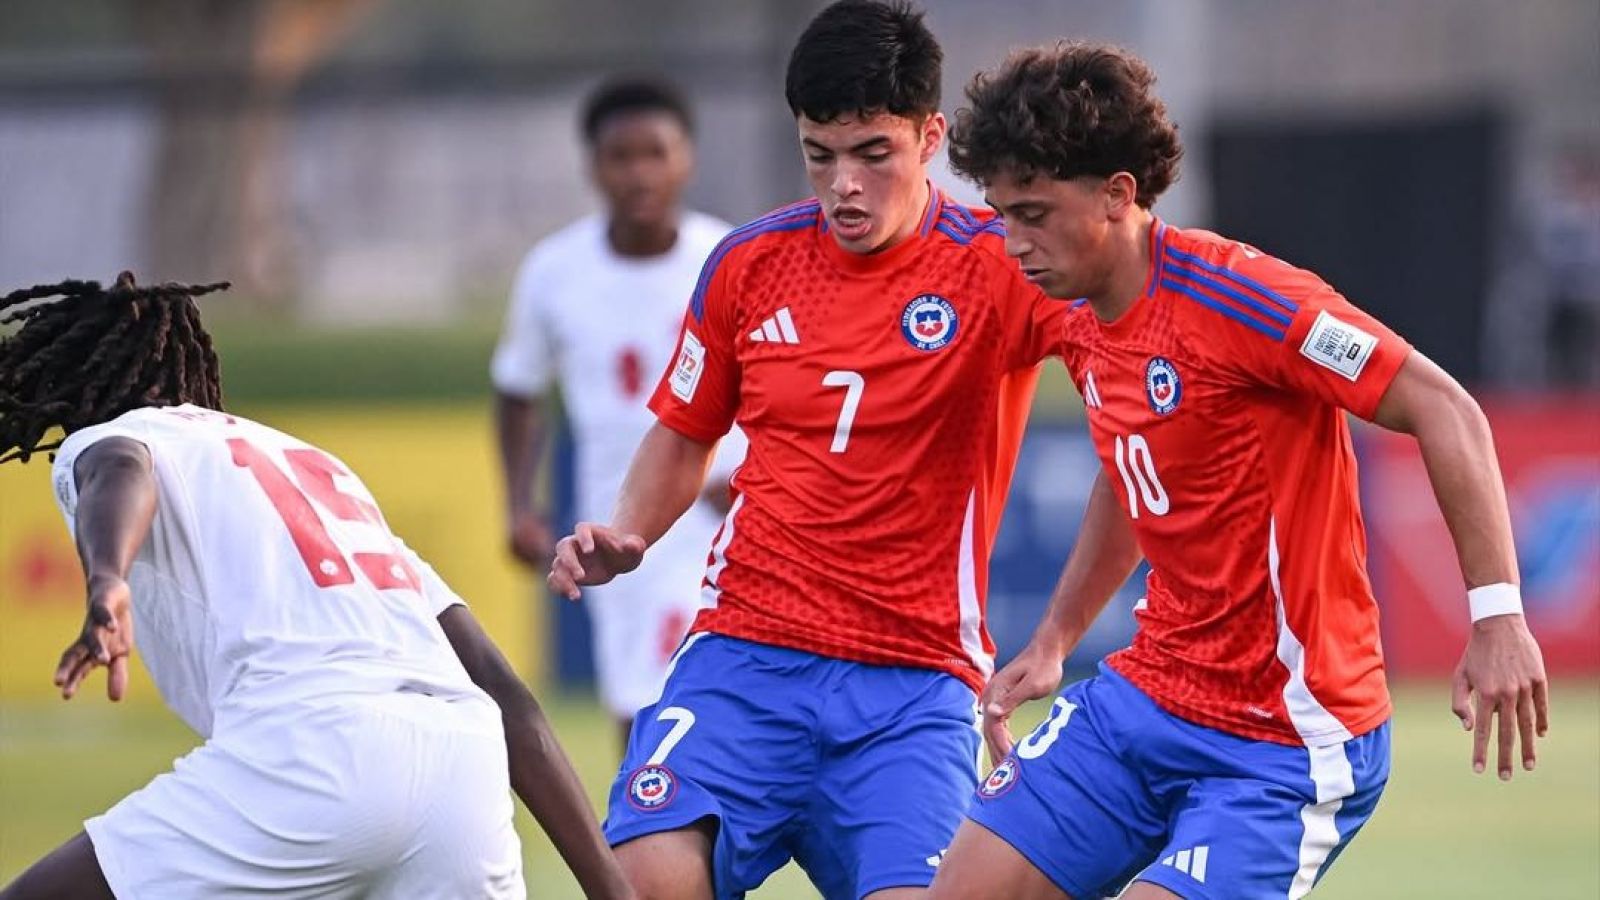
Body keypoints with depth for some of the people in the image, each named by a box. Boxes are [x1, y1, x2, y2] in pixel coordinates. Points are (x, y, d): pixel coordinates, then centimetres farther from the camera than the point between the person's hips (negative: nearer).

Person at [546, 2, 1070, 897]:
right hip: (745, 658, 2)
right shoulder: (751, 262, 6)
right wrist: (625, 536, 3)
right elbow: (684, 436, 22)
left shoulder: (997, 268, -6)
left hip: (914, 688, -2)